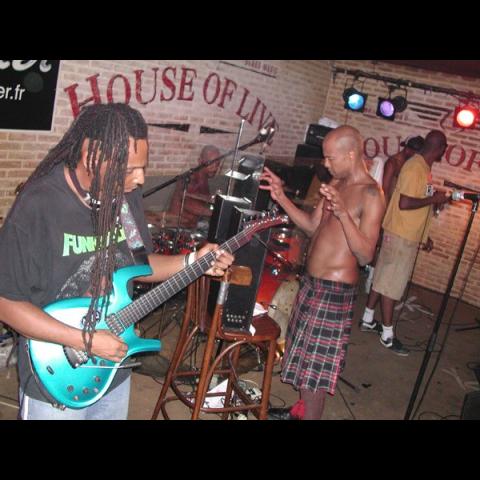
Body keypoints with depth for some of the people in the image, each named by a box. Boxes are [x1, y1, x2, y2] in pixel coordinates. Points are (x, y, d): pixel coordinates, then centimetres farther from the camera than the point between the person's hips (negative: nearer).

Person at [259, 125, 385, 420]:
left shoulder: (371, 195, -17)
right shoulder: (337, 184, 9)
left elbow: (365, 255, -23)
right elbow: (313, 226, 14)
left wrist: (342, 213, -34)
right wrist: (281, 198, 5)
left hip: (335, 290, -8)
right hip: (312, 282, 8)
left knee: (315, 367, 1)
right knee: (304, 354, 20)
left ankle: (310, 414, 17)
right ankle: (302, 407, 38)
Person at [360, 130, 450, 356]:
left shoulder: (423, 167, 11)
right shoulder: (415, 167, -19)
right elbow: (405, 203, -27)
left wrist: (424, 236, 19)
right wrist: (434, 199, -15)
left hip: (409, 235, 9)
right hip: (400, 235, -9)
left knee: (383, 277, 16)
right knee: (391, 283, 0)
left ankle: (368, 320, 29)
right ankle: (387, 334, 9)